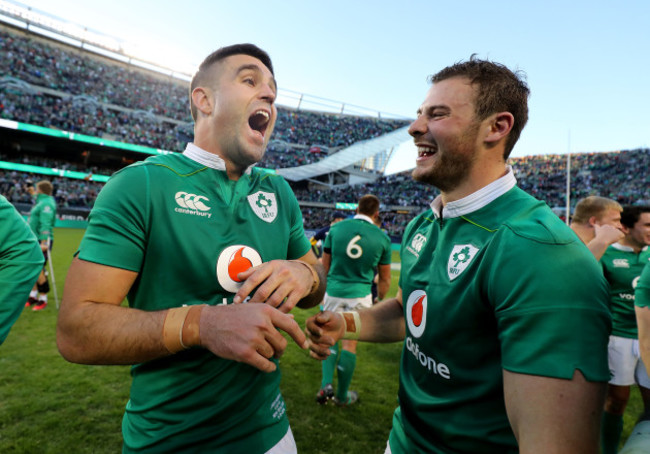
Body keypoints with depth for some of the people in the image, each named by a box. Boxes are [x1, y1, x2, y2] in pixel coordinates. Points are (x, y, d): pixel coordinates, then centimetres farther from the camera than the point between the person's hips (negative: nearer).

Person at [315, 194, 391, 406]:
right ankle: (342, 396, 23)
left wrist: (322, 292, 19)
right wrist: (379, 301, 21)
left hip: (334, 291, 1)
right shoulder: (382, 238, -3)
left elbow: (324, 266, 5)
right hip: (360, 295, -1)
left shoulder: (336, 228, -2)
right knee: (350, 343, 10)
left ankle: (327, 383, 4)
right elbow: (384, 279, 5)